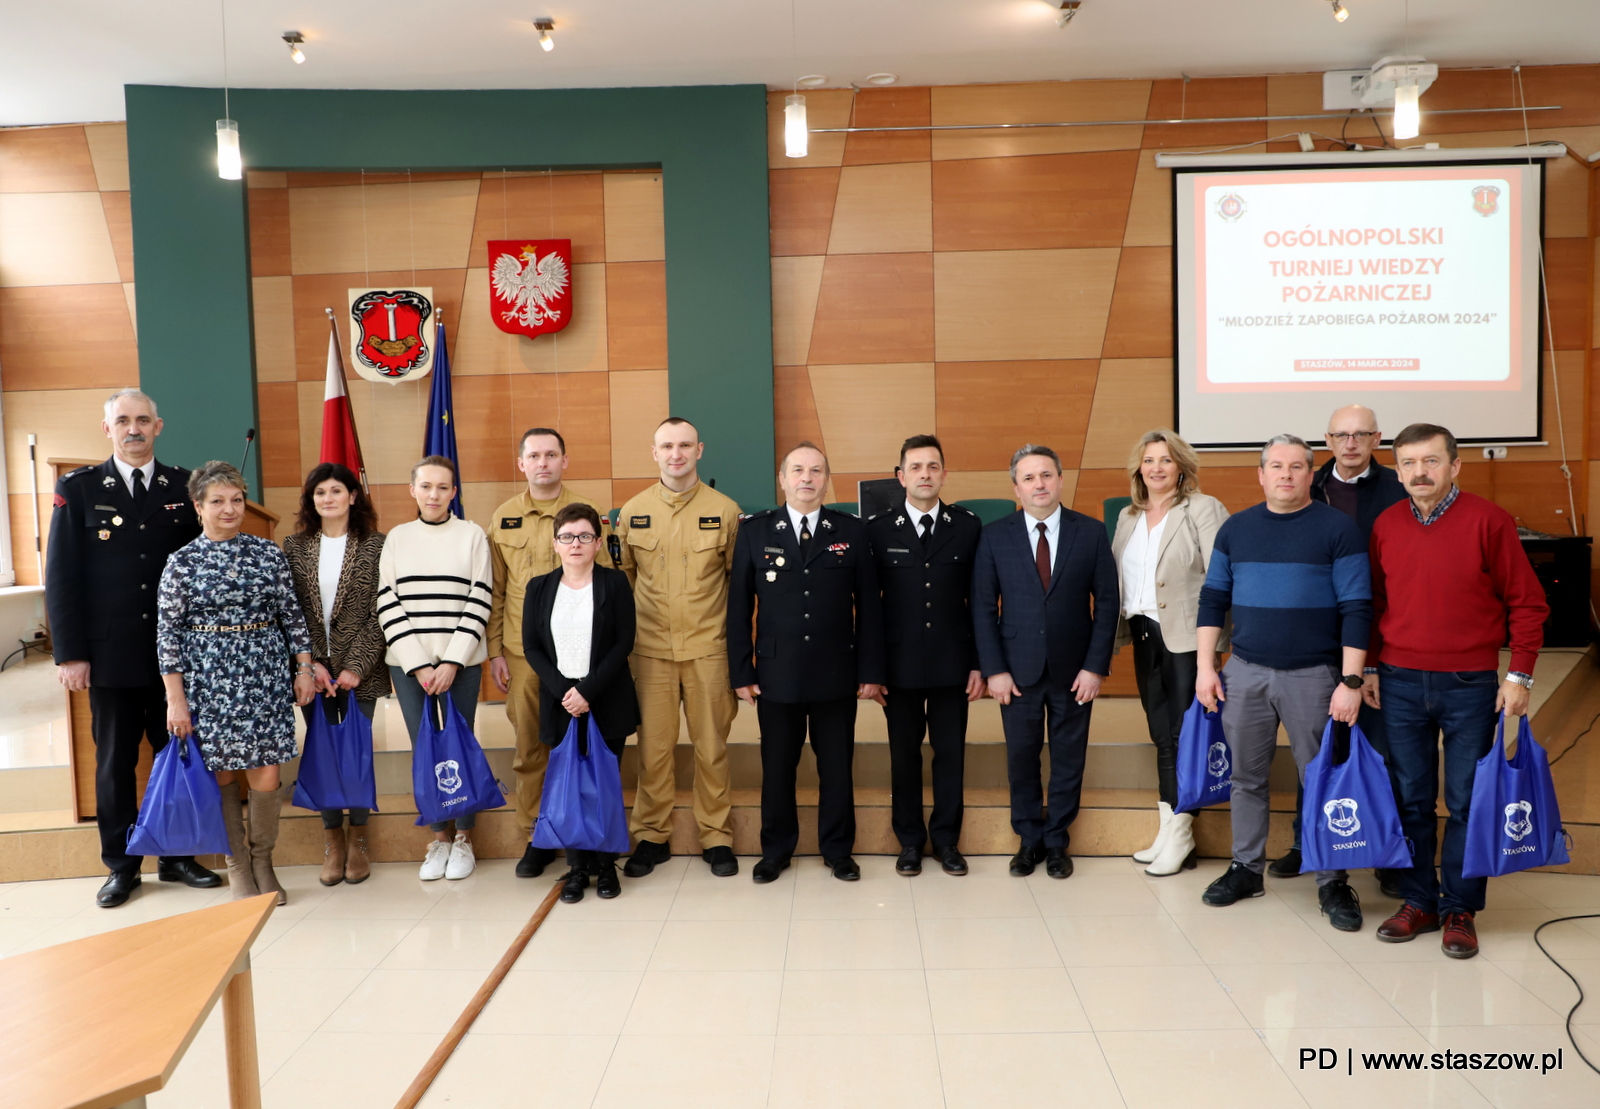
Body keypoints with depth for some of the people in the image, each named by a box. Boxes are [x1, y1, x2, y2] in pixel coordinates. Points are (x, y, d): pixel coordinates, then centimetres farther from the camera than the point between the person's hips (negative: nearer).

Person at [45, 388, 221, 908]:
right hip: (110, 653, -1)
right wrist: (69, 654, -5)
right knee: (114, 763, 9)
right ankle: (121, 867, 21)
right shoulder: (78, 488, 1)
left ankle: (177, 856, 22)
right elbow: (61, 576, 0)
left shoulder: (185, 487, 4)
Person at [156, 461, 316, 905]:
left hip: (264, 677, 1)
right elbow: (168, 632, -2)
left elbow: (292, 614, 7)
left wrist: (304, 668, 3)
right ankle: (237, 866, 24)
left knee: (266, 777, -2)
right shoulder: (182, 562, -1)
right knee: (222, 775, 6)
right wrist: (175, 698, -5)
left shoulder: (268, 553, 4)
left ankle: (262, 860, 21)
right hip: (208, 680, -1)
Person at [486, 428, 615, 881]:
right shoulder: (503, 517, 8)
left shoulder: (588, 512, 1)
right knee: (529, 746, 7)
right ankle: (535, 836, 19)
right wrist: (494, 651, 4)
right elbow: (495, 591, 9)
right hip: (522, 650, 2)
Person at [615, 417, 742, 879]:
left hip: (708, 648, -1)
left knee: (711, 746, 6)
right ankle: (651, 836, 20)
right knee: (653, 746, 6)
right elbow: (622, 577, 14)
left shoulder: (724, 511, 0)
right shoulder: (632, 512, 5)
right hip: (650, 649, 1)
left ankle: (716, 836, 18)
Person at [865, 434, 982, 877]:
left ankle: (946, 839, 22)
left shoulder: (968, 527, 2)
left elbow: (980, 601, 4)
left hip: (952, 662, 1)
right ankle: (910, 841, 22)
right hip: (899, 663, -1)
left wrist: (979, 663, 1)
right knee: (904, 754, 8)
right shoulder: (878, 530, 0)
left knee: (951, 753, 8)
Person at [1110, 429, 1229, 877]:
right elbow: (1115, 580, 15)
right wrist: (1115, 633, 8)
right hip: (1145, 636, 6)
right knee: (1161, 736, 13)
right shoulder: (1128, 517, 14)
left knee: (1183, 735, -1)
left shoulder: (1203, 509, -6)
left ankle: (1179, 835, 10)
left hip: (1186, 636, -6)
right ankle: (1168, 831, 22)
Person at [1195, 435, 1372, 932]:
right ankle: (1246, 869, 25)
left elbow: (1356, 608, -7)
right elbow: (1213, 598, 11)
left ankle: (1332, 883, 17)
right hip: (1245, 671, 3)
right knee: (1246, 776, 11)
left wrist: (1351, 681, -12)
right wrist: (1205, 666, 5)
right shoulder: (1235, 528, 8)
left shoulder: (1337, 528, -4)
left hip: (1313, 674, -3)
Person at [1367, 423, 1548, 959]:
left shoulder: (1489, 521, -6)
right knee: (1412, 799, 10)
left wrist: (1519, 674, -8)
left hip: (1470, 685, -3)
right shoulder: (1386, 526, 4)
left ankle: (1459, 909, 17)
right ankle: (1418, 902, 22)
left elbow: (1527, 603, -3)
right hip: (1400, 683, 3)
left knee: (1466, 802, 4)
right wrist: (1370, 668, 10)